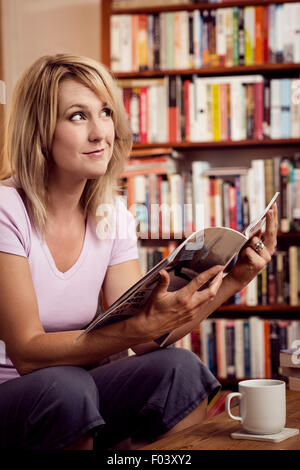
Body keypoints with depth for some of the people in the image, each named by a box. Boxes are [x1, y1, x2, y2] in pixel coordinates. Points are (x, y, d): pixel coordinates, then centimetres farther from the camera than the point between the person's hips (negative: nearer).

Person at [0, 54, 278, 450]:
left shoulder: (114, 218, 3)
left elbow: (144, 341, -4)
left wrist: (231, 282, -15)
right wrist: (143, 327, -33)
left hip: (71, 393, 5)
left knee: (178, 368, -21)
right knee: (65, 386, -36)